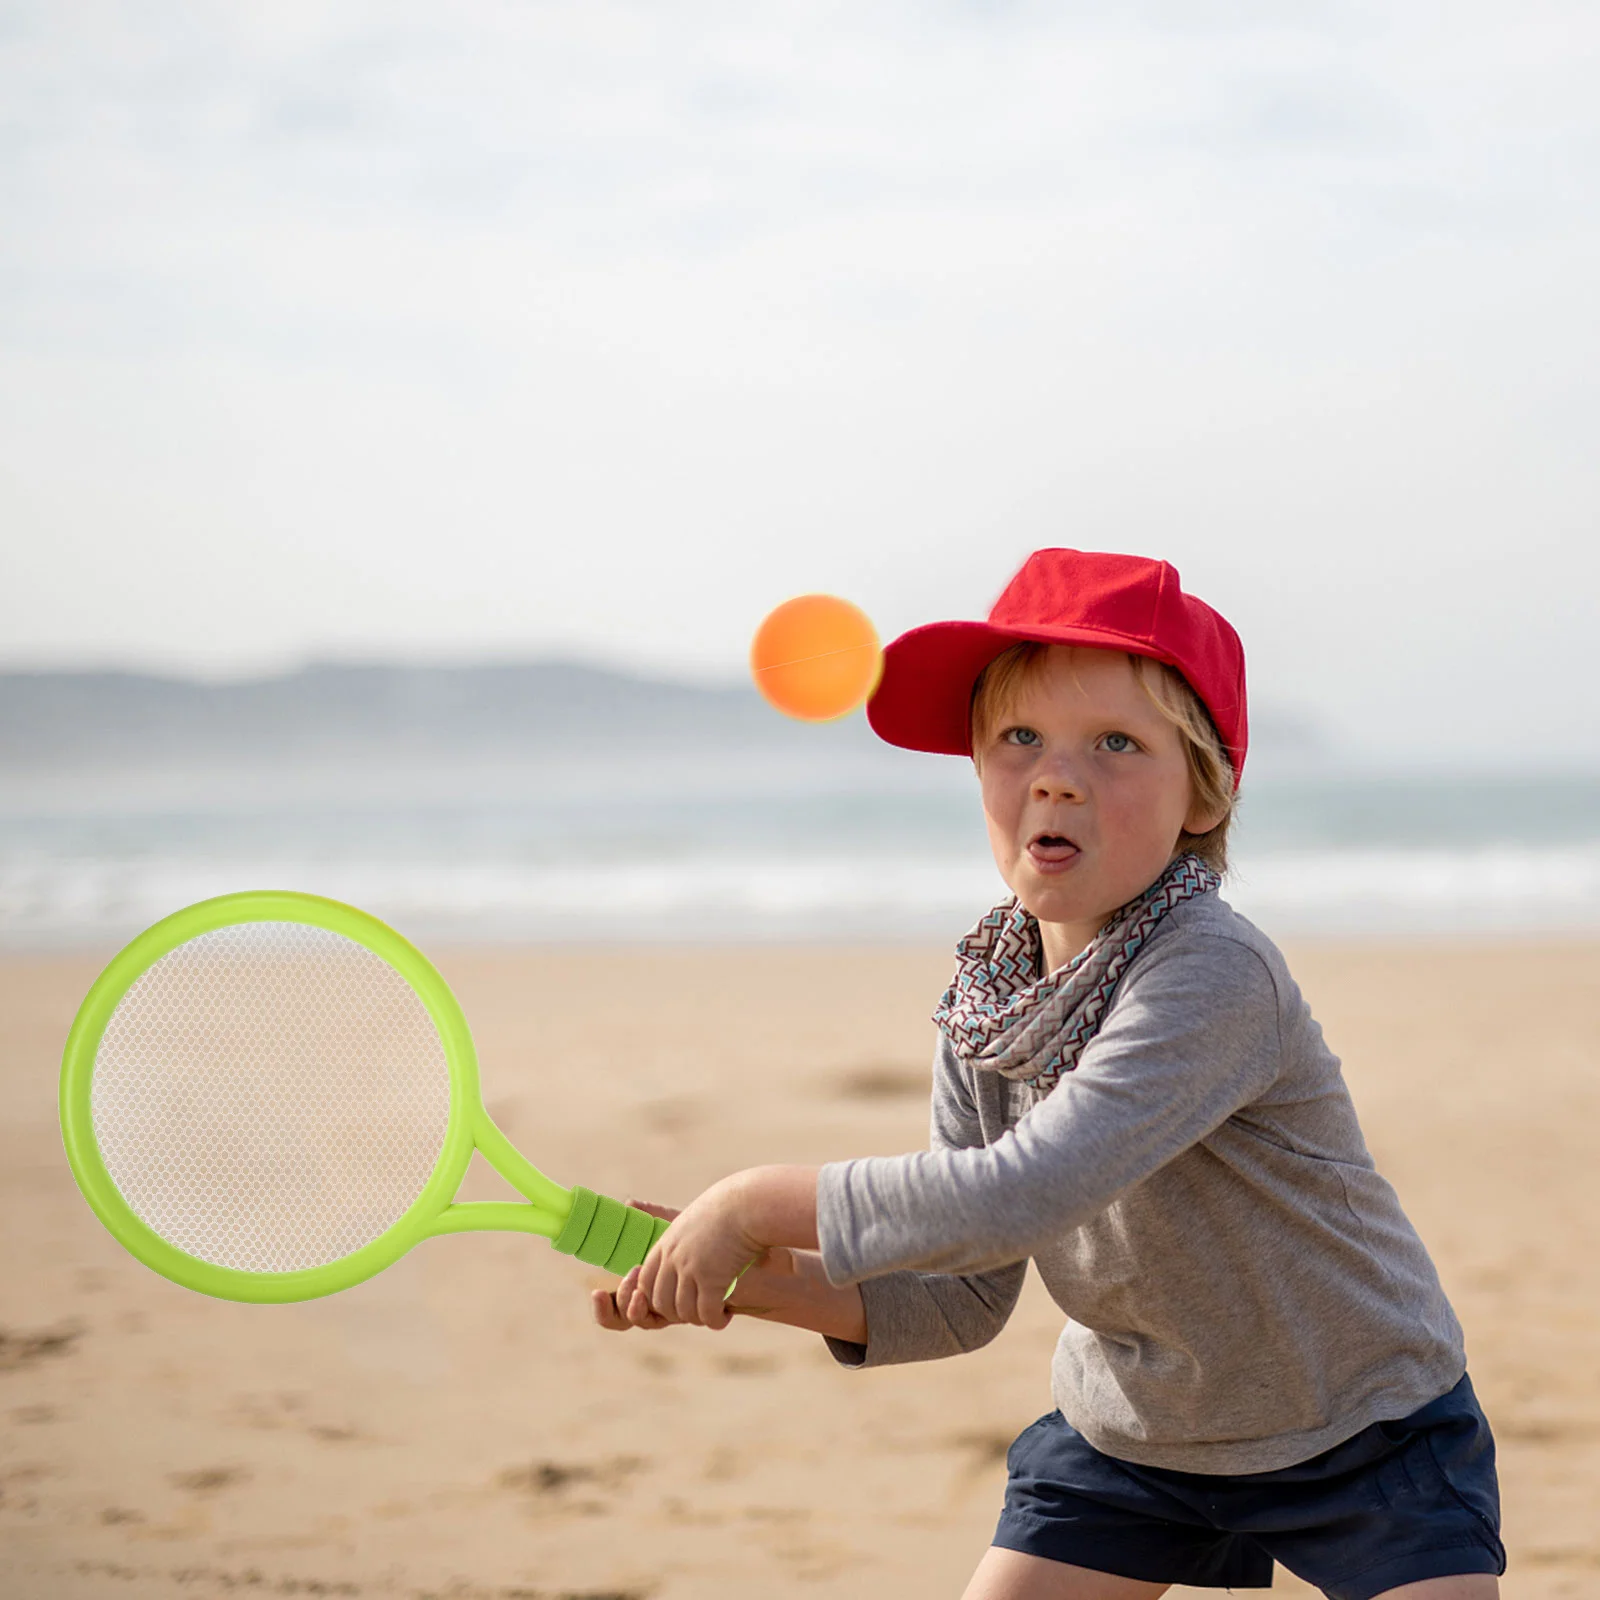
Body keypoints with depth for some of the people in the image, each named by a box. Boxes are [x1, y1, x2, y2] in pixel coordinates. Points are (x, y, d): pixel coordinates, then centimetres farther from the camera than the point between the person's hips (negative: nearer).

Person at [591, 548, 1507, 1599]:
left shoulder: (1213, 973, -31)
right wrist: (747, 1278, -14)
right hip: (1123, 1436, 6)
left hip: (1367, 1440, -5)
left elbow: (1020, 1196, -41)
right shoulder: (985, 999, -8)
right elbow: (967, 1300, -1)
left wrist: (761, 1204, -32)